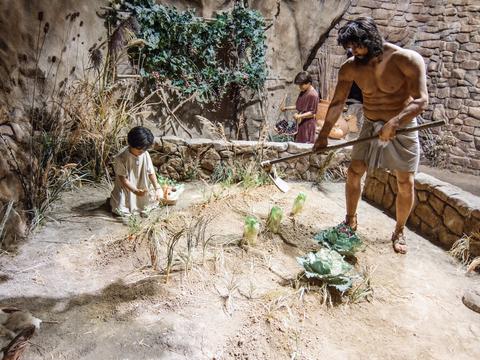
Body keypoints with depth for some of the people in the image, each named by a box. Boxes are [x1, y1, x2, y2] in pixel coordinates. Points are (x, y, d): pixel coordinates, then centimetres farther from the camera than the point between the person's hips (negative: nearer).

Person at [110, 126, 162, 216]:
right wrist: (136, 191, -31)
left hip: (142, 187, 4)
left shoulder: (145, 154, -15)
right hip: (126, 188, -4)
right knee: (122, 211, -9)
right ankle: (114, 199, 21)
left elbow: (151, 172, -9)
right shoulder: (120, 158, -26)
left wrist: (157, 188, -21)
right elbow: (122, 179, -20)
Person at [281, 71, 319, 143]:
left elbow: (312, 113, -18)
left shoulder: (313, 95, -18)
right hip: (300, 123, 9)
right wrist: (287, 108, 15)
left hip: (308, 125, -9)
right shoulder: (302, 92, 9)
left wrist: (300, 116, -29)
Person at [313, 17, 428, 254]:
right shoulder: (350, 67, -8)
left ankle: (399, 232, 18)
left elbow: (421, 100, -25)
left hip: (402, 127, -3)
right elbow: (337, 103, -4)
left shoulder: (407, 60, -20)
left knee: (406, 184, -2)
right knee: (354, 173, 0)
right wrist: (323, 135, -5)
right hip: (370, 126, 3)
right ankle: (350, 221, 19)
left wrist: (394, 122, -40)